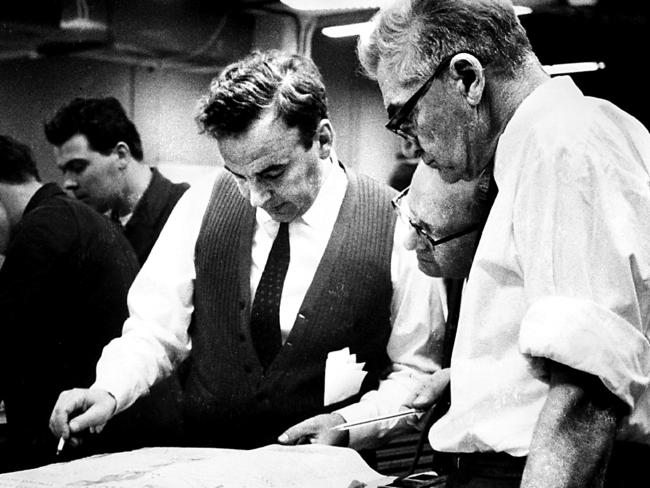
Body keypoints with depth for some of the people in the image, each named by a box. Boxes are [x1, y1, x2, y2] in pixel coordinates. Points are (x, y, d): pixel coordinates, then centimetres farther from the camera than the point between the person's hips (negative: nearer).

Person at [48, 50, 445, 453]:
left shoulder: (397, 230, -10)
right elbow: (155, 329, 3)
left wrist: (348, 424, -15)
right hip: (200, 464, 0)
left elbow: (417, 373, -1)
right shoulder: (203, 206, -2)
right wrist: (109, 391, -15)